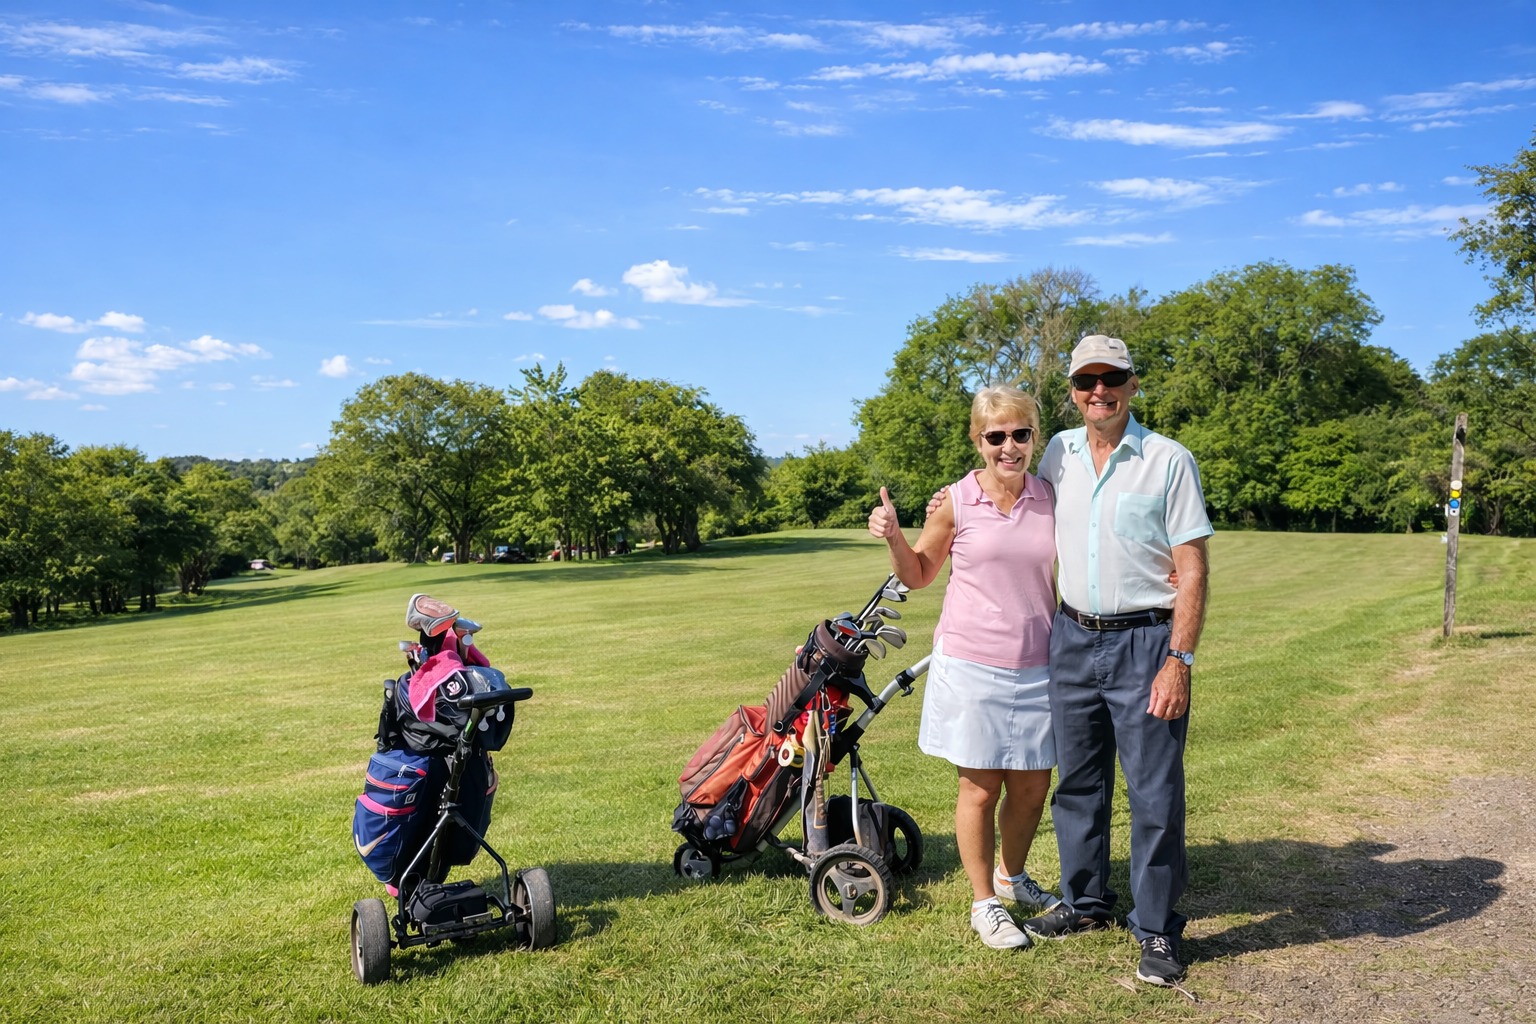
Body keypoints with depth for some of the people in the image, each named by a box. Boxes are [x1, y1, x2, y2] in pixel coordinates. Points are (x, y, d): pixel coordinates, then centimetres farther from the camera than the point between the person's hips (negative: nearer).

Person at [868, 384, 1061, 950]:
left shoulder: (1050, 498, 2)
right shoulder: (957, 502, -6)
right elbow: (918, 575, 5)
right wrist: (893, 537, -12)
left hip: (1036, 665, 3)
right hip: (971, 665, -3)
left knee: (1032, 786, 13)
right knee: (980, 787, 5)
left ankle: (1012, 876, 40)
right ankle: (984, 903, 25)